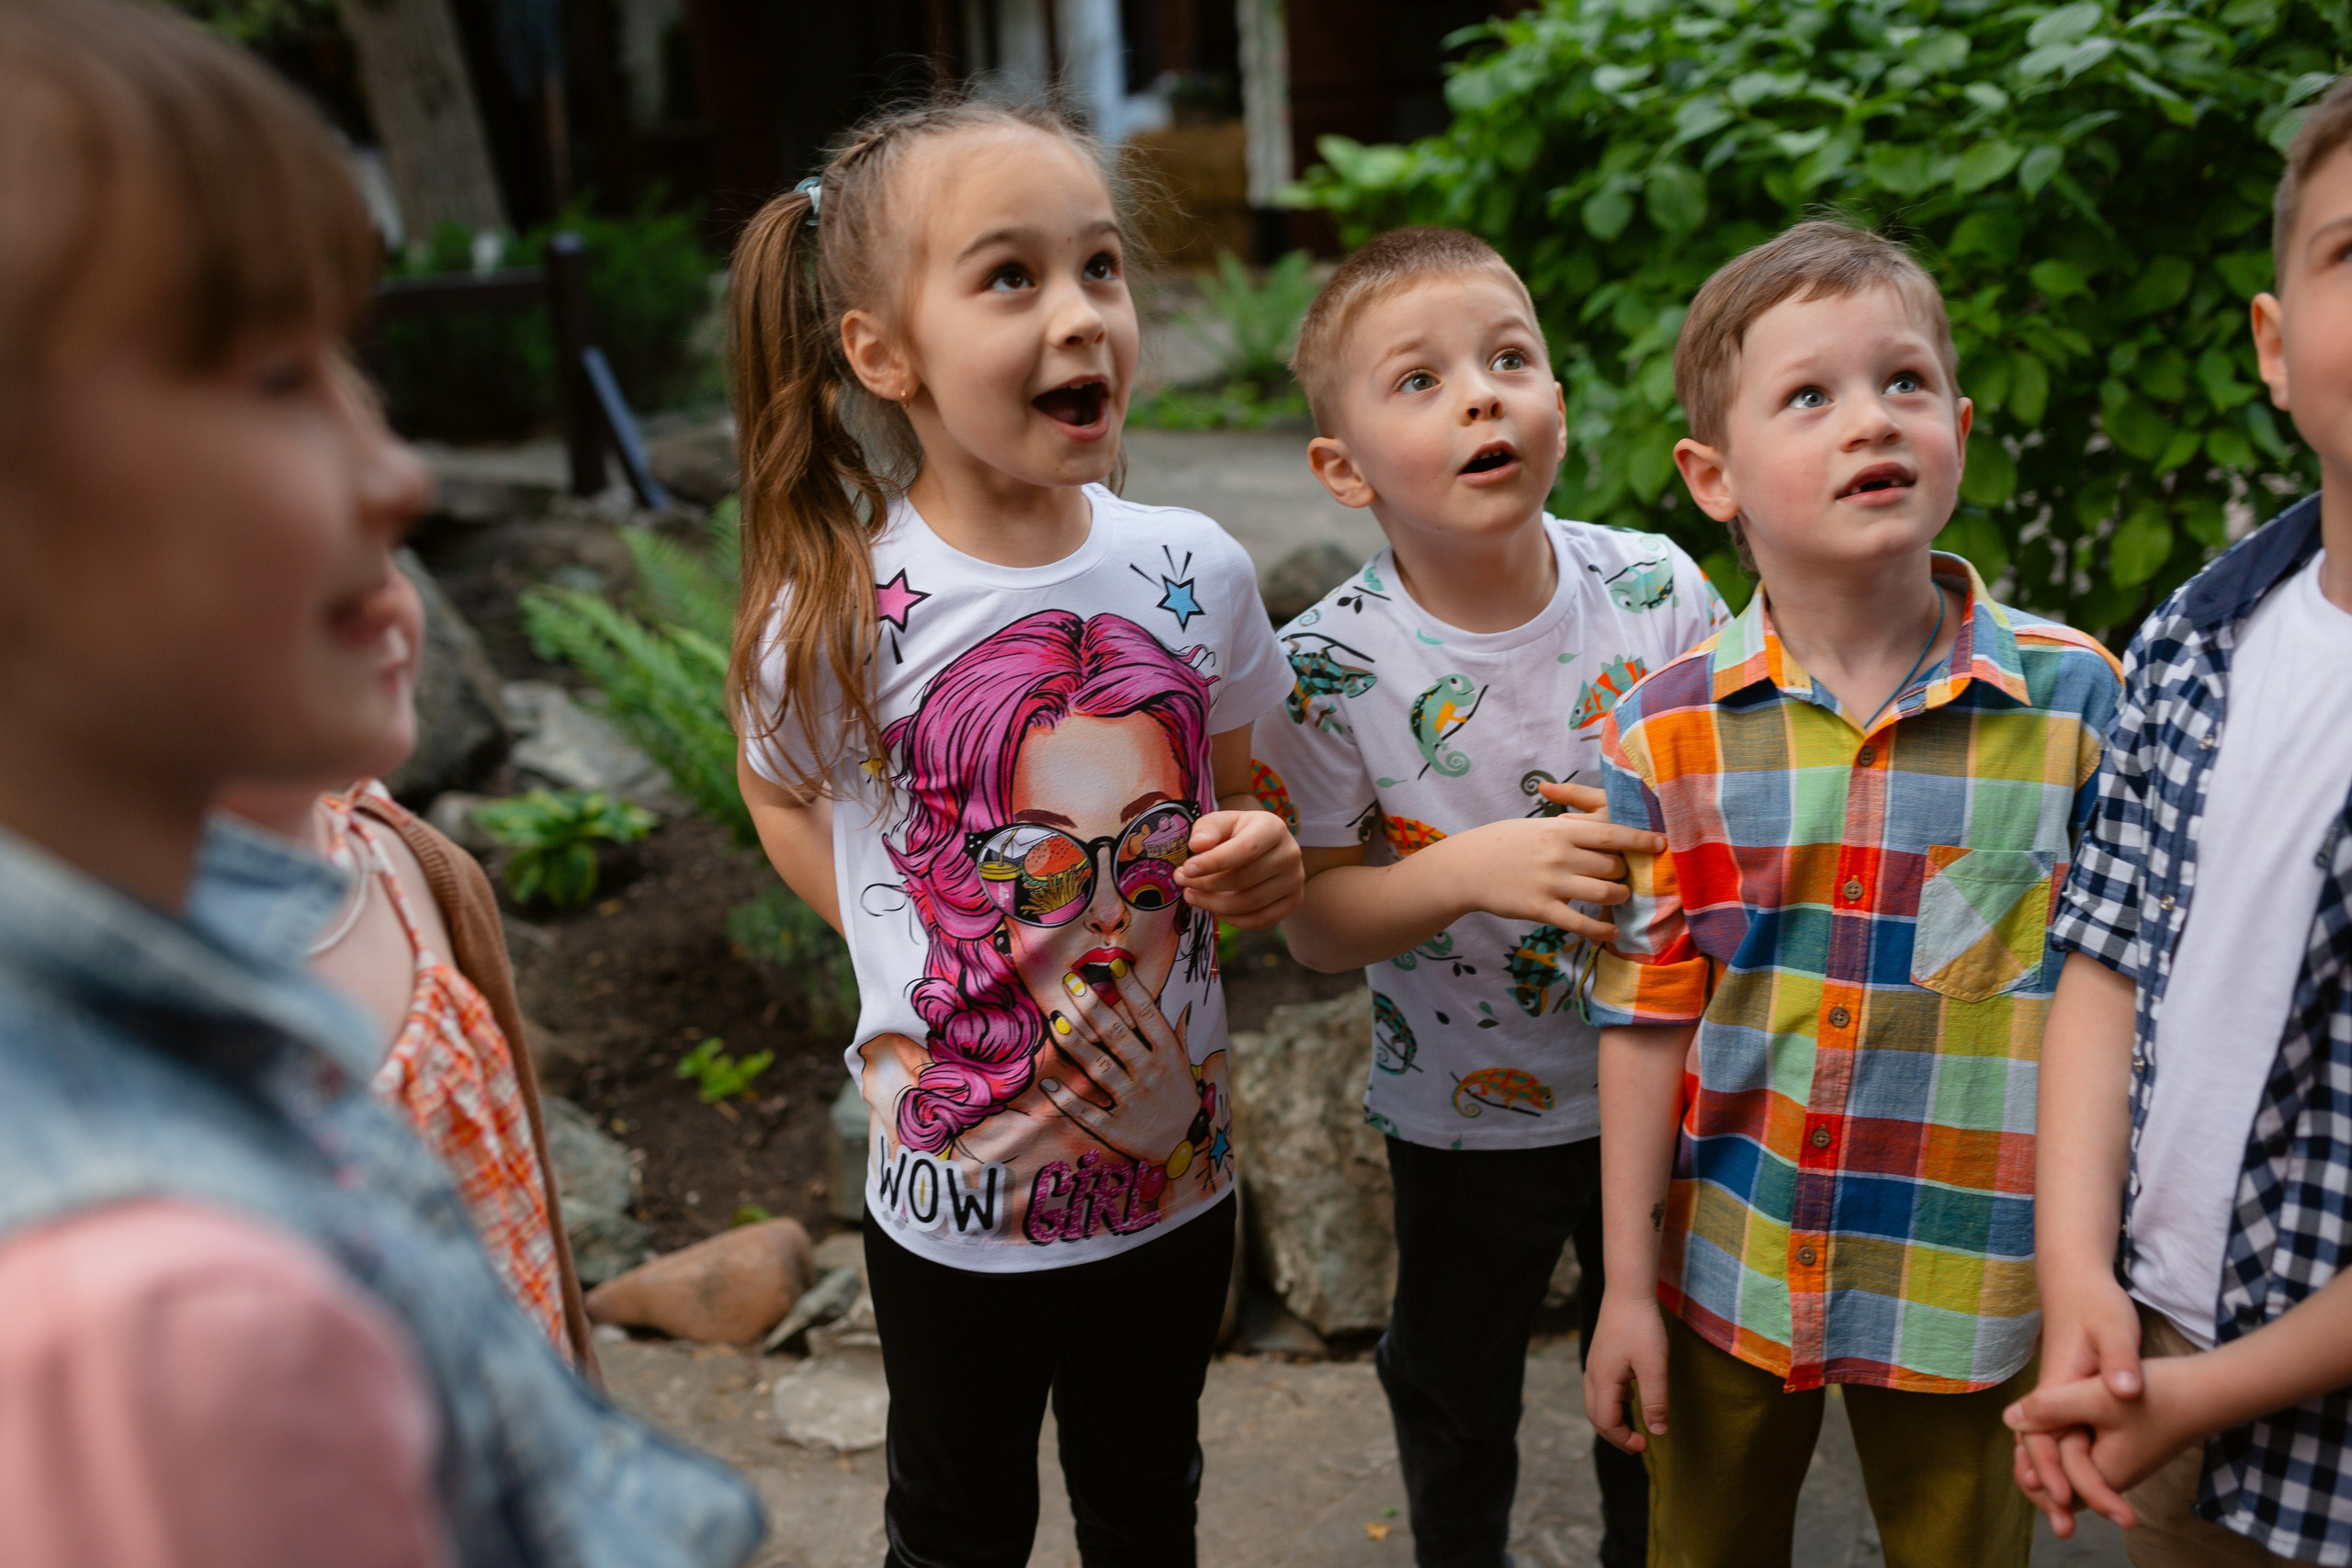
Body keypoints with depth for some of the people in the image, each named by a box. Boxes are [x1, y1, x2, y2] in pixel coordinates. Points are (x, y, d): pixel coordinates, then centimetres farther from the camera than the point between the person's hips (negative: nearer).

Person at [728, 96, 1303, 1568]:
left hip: (1177, 1158, 3)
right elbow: (782, 797, 2)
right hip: (960, 1194, -2)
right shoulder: (837, 611, -19)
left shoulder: (1197, 571, -11)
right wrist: (902, 954, -7)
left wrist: (1257, 862, -16)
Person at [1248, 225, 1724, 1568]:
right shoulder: (1328, 669, -20)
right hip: (1463, 1115, -2)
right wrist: (1467, 870, -34)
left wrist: (1676, 837, -24)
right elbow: (1317, 921, -16)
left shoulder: (1659, 591, -14)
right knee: (1455, 1391, 21)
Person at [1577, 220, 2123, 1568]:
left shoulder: (2076, 700, -9)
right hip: (1725, 1267, 1)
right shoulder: (1667, 735, -9)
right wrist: (1628, 1287, -2)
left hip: (1974, 1289, 0)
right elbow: (1648, 1015, -5)